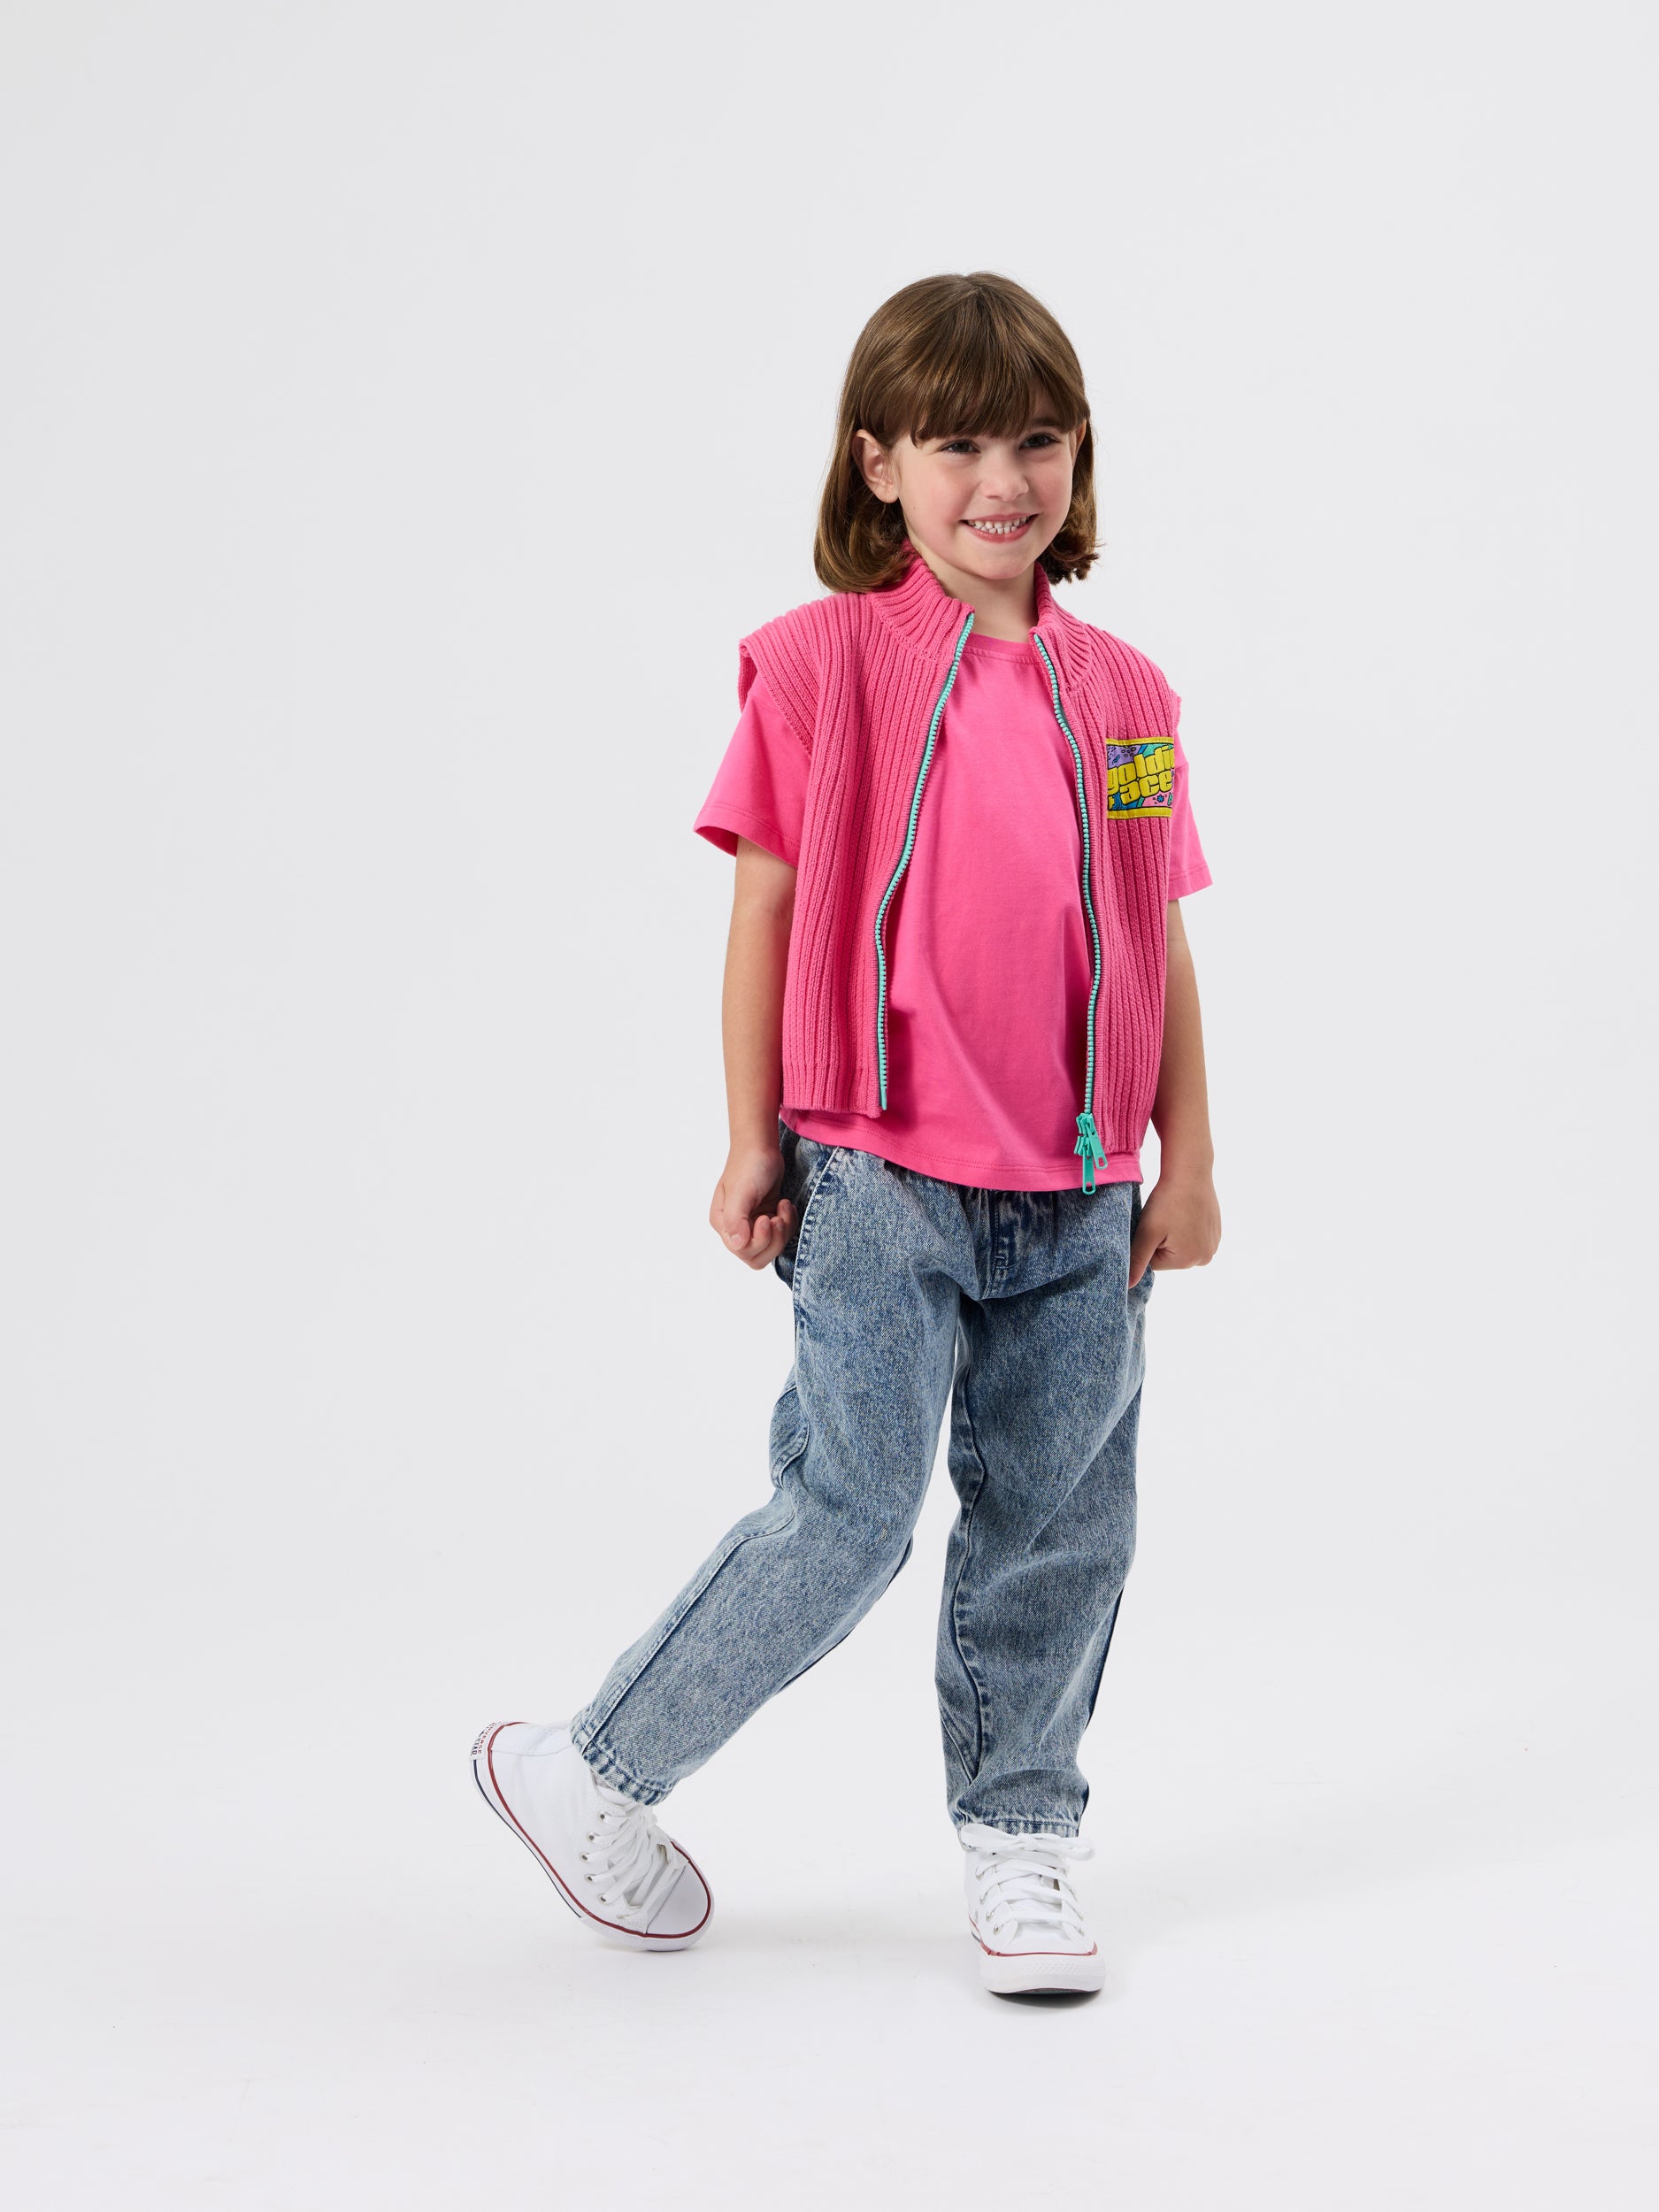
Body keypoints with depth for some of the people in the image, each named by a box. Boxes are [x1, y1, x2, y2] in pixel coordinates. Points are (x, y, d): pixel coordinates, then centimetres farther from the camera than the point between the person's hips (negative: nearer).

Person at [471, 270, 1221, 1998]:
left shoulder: (1120, 694, 8)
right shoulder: (823, 661, -4)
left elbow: (1159, 946, 12)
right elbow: (765, 908, -3)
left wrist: (1188, 1162, 9)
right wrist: (752, 1144, -5)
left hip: (1078, 1202, 5)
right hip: (879, 1178, -5)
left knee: (1060, 1523, 9)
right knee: (852, 1514, -6)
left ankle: (1019, 1838, 26)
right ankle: (589, 1772, 12)